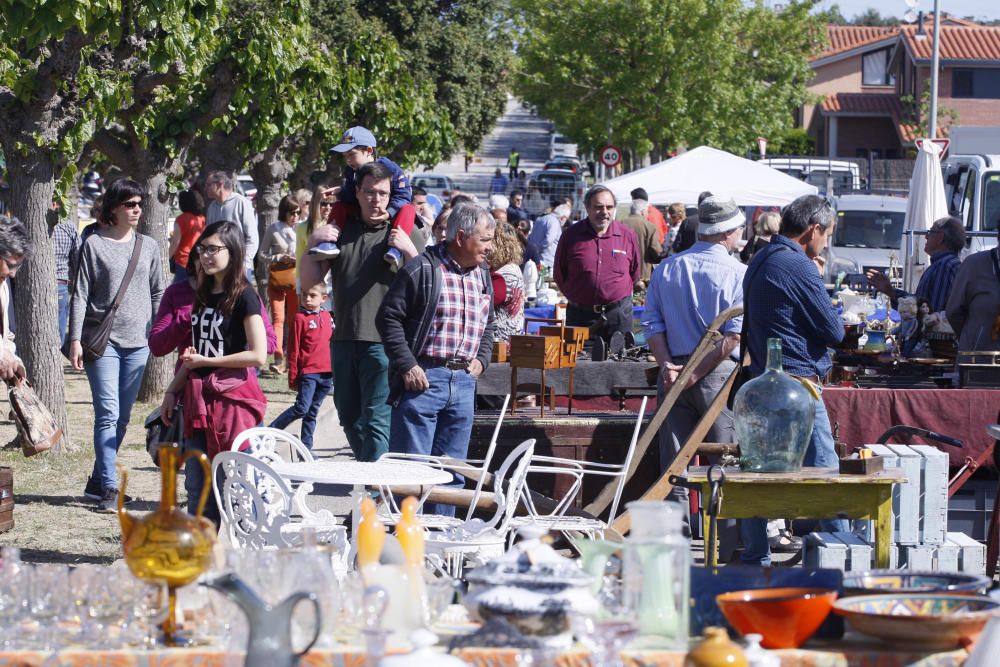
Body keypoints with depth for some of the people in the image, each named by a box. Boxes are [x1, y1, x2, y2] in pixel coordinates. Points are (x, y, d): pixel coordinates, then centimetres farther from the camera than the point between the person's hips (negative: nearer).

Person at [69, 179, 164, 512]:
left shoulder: (148, 246, 11)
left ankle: (97, 481, 18)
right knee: (108, 414, -11)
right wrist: (75, 339, -8)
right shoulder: (94, 244, -1)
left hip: (138, 341, 4)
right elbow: (80, 294, -2)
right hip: (103, 340, -4)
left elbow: (158, 292, 16)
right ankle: (109, 488, -12)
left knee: (122, 417, 7)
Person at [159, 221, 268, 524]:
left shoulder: (243, 297, -8)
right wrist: (172, 391, 13)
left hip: (232, 399, -7)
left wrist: (205, 361, -12)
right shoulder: (202, 295, 15)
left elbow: (258, 355, -15)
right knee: (196, 485, 8)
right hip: (199, 401, 7)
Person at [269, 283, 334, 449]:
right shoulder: (300, 317, -5)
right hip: (308, 372, -5)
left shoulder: (327, 316, 11)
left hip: (326, 374, 5)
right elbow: (293, 349, -5)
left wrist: (335, 371, 16)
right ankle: (269, 432, -5)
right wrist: (293, 376, -6)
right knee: (302, 408, -15)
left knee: (312, 412, 9)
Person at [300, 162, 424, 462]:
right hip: (344, 338, 5)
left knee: (377, 420, -10)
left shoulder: (404, 232, 2)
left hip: (384, 341, -5)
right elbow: (308, 282, 12)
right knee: (349, 417, 14)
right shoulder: (341, 230, 13)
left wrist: (409, 250, -19)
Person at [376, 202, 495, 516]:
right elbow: (388, 317, -9)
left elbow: (488, 324, 29)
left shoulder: (482, 275, 15)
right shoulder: (423, 269, -7)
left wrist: (481, 359, 12)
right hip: (423, 379, -7)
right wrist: (407, 366, -13)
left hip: (464, 382, 7)